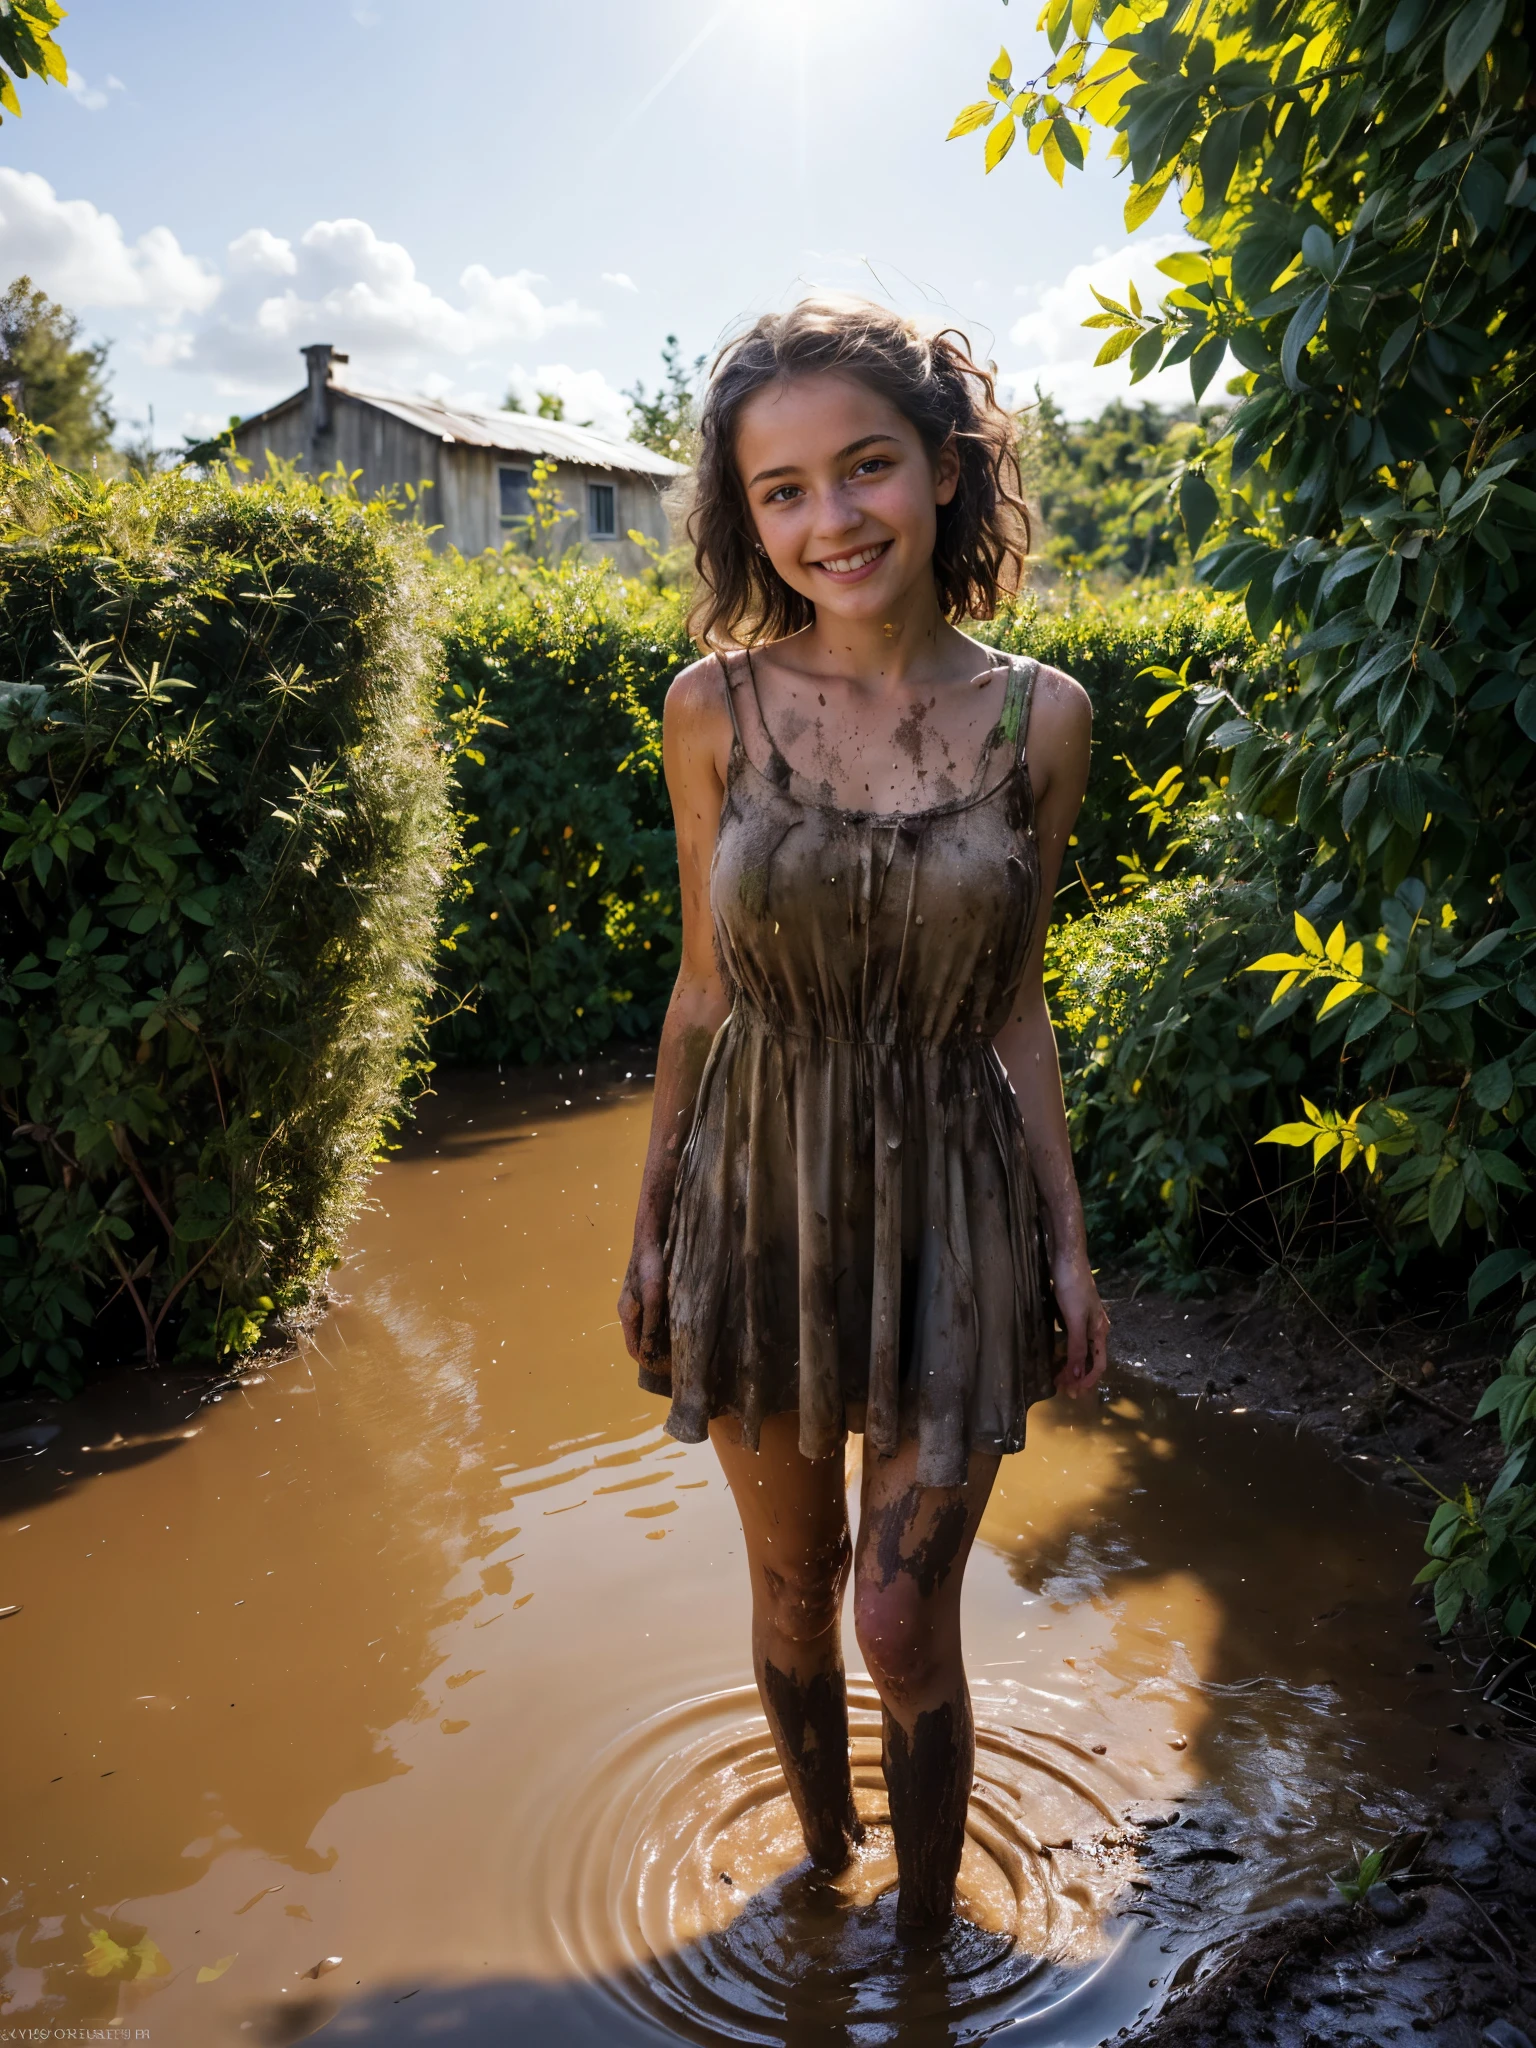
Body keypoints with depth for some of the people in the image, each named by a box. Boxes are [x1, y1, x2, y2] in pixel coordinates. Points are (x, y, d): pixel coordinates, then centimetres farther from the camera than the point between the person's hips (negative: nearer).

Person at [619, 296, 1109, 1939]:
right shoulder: (716, 707, -7)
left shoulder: (1039, 717, -6)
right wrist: (650, 1224, 6)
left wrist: (1068, 1236, 3)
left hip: (951, 1205, -1)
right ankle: (821, 1850, 48)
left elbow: (1013, 1004, 2)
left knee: (904, 1629, 6)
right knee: (791, 1590, 19)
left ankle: (924, 1936, 36)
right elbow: (705, 983, 2)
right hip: (760, 1189, 1)